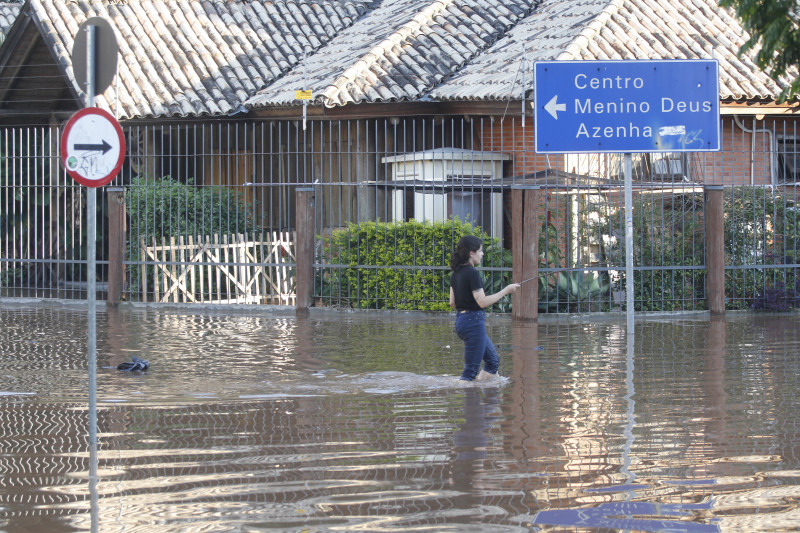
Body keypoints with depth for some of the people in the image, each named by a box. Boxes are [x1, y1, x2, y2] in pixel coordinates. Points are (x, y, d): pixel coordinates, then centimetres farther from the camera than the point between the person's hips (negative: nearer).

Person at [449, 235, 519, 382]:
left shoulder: (456, 273, 10)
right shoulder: (472, 272, -17)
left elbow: (452, 302, 14)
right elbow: (482, 302, -20)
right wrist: (506, 290, -12)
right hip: (473, 322, -10)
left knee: (493, 360, 20)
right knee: (471, 370, -5)